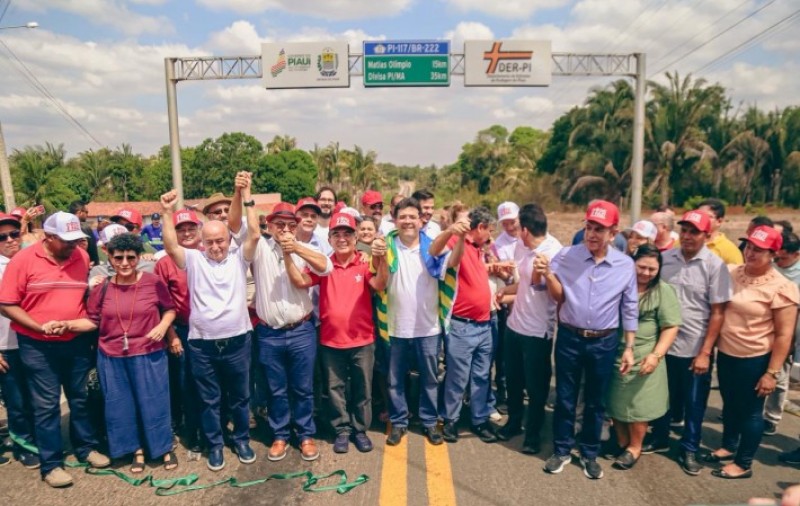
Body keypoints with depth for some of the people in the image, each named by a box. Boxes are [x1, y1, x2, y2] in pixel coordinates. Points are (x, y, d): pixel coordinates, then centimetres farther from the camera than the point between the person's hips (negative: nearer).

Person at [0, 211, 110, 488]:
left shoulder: (82, 257, -1)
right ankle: (51, 464, 18)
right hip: (38, 346, -3)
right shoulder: (23, 260, -11)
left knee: (80, 398, 15)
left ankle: (86, 447, 32)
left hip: (77, 341, 3)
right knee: (46, 405, 6)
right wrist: (40, 327, -18)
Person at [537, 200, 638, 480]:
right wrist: (548, 275, -22)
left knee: (595, 402, 14)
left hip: (605, 342, 1)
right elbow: (558, 297, -3)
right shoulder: (566, 256, -8)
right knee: (565, 398, 11)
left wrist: (629, 347, 3)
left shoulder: (625, 265, -5)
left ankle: (589, 454, 33)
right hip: (569, 338, 0)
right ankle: (562, 450, 30)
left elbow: (630, 309, 3)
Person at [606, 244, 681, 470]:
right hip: (613, 356, 3)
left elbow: (670, 328, -6)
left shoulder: (663, 291, -4)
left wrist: (656, 355, -17)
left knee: (637, 405, 9)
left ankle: (634, 448, 27)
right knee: (615, 402, 13)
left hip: (642, 359, -3)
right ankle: (621, 442, 33)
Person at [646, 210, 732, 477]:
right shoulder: (665, 258, -1)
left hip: (695, 349, -3)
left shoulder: (715, 265, -10)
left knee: (694, 403, 13)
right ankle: (659, 438, 38)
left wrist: (705, 352, -12)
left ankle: (689, 450, 31)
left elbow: (718, 313, -9)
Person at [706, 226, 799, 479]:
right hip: (725, 353, 5)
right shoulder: (730, 273, -1)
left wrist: (772, 373, -15)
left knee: (750, 411, 10)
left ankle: (744, 464, 25)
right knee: (729, 404, 21)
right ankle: (729, 446, 41)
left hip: (755, 359, -5)